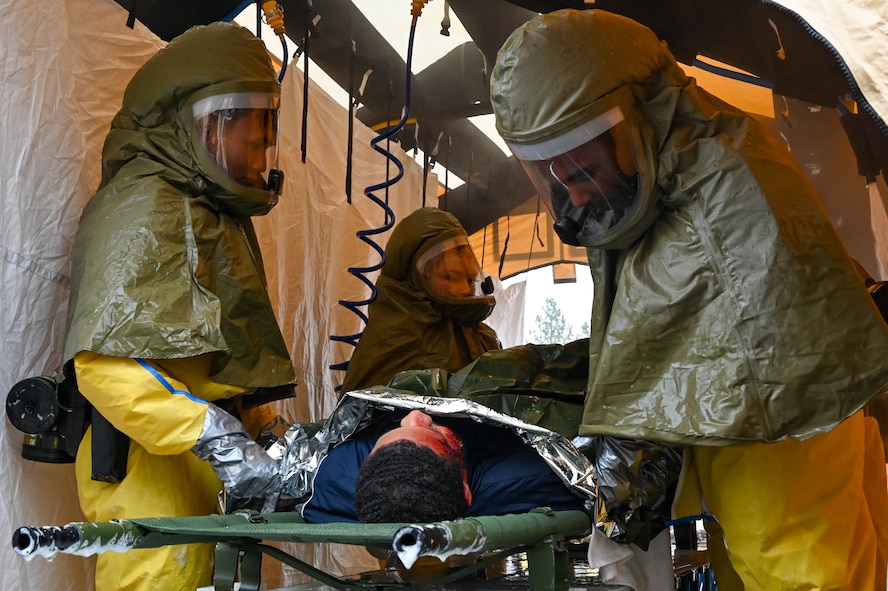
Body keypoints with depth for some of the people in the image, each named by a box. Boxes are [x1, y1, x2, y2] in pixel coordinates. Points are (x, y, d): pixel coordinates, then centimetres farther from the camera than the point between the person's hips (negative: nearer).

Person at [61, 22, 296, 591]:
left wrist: (269, 433, 14)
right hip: (154, 465, -9)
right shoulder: (145, 207, -11)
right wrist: (215, 437, -30)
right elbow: (107, 361, -23)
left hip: (205, 468, 9)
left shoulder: (214, 209, 22)